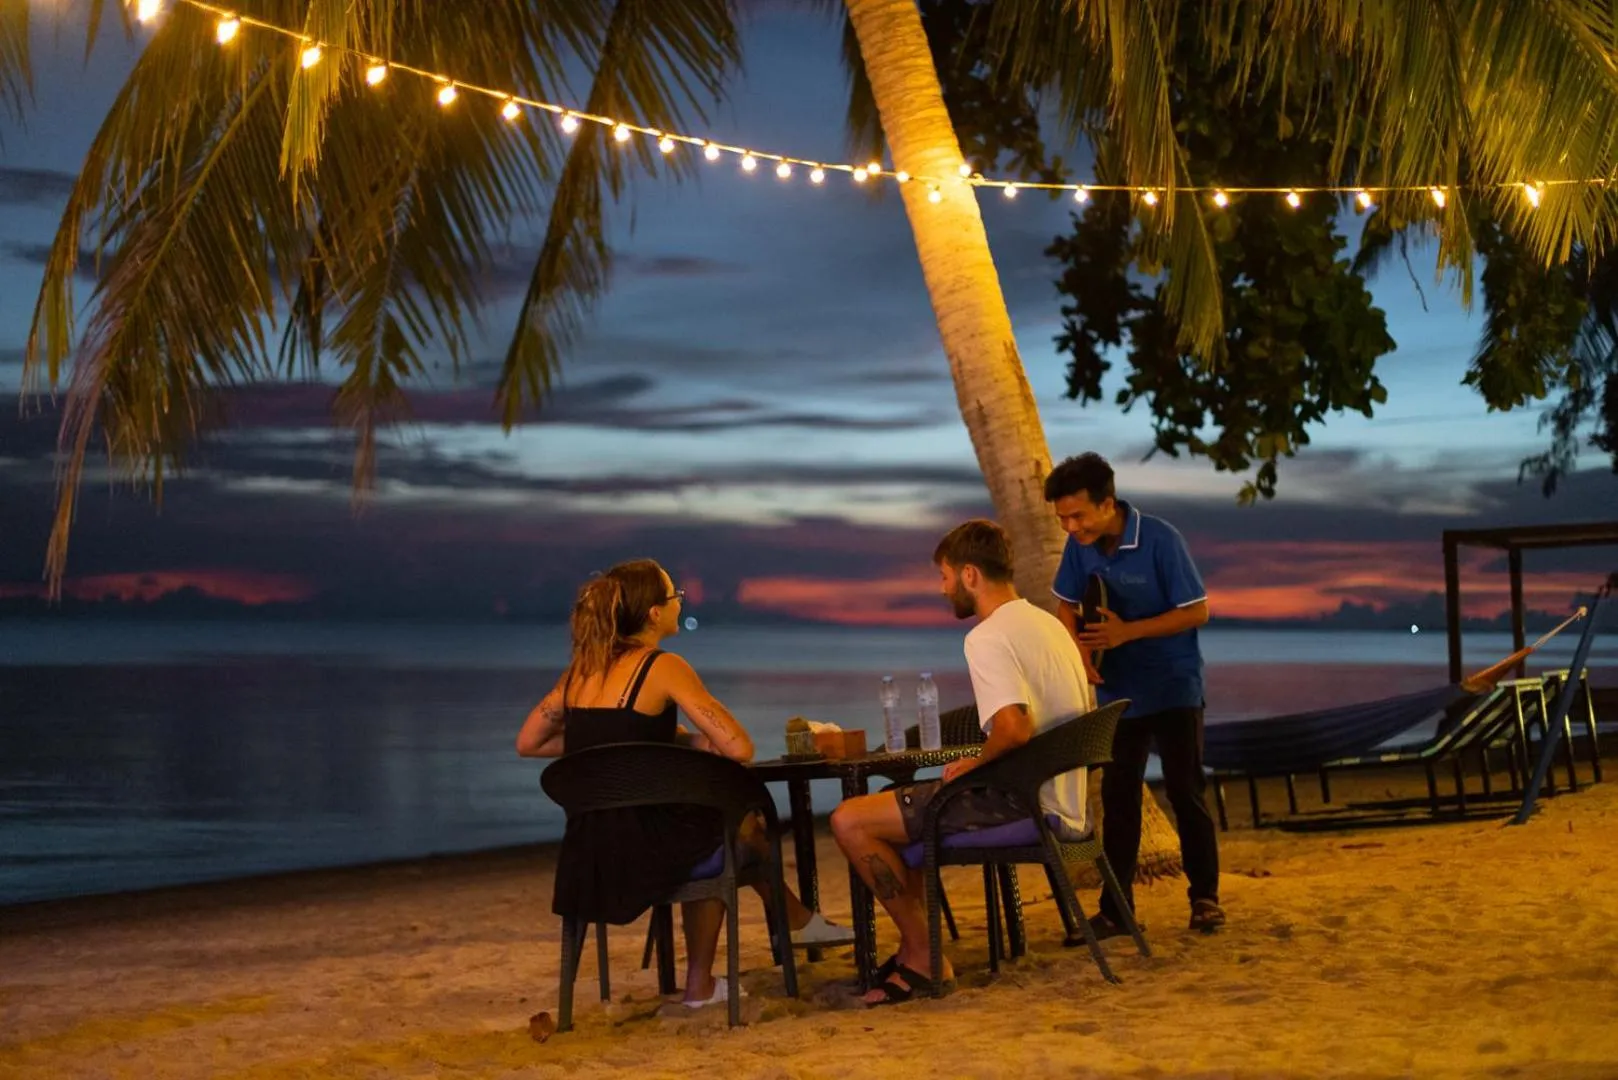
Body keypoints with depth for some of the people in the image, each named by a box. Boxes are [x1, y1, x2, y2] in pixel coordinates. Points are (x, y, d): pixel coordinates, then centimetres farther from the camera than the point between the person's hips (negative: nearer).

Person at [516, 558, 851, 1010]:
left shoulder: (582, 667, 9)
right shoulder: (664, 667, -10)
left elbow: (528, 743, 18)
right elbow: (739, 748, -16)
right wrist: (687, 737, 4)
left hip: (584, 857, 6)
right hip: (639, 851, -6)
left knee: (709, 827, 32)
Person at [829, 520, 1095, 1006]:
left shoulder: (987, 637, -16)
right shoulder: (1047, 624, 14)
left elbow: (1014, 729, -31)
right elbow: (1087, 711, 23)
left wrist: (976, 763, -11)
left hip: (1021, 803, -10)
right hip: (1063, 803, 10)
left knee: (849, 821, -9)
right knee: (901, 802, 27)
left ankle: (925, 956, -2)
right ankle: (913, 948, 25)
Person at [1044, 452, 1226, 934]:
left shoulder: (1160, 539, -20)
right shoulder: (1079, 545, -6)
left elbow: (1197, 611, -17)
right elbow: (1068, 605, 8)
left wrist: (1127, 632, -25)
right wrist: (1077, 648, -13)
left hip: (1173, 689, -4)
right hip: (1117, 691, 4)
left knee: (1186, 791, 0)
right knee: (1117, 797, 7)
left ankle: (1205, 896, 13)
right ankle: (1116, 906, 13)